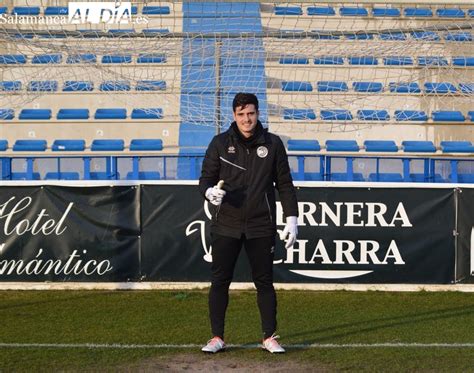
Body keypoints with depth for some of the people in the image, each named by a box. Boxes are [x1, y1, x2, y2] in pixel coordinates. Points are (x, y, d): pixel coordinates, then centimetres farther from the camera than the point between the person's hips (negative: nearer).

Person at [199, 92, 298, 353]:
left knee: (264, 282, 4)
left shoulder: (272, 144, 5)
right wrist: (210, 191, -18)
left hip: (261, 226, 0)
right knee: (220, 281, 2)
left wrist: (291, 219, 1)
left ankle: (269, 337, 14)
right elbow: (206, 177, 5)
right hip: (225, 225, 0)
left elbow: (285, 184, 8)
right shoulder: (220, 143, 3)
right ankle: (217, 337, 12)